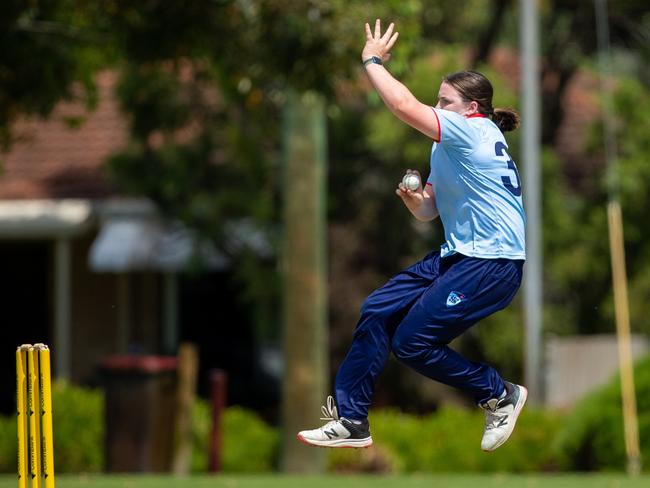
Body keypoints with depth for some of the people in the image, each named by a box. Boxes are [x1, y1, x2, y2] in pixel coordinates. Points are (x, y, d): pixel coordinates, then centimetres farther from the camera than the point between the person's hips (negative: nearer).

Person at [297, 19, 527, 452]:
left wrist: (372, 61, -8)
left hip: (493, 263, -10)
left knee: (411, 343, -12)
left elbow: (403, 105, -22)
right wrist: (414, 199, -2)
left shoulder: (474, 131, -13)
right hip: (458, 255, 10)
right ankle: (350, 421, 7)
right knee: (378, 310, 3)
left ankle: (500, 394, 7)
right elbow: (428, 212, 20)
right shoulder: (448, 148, 17)